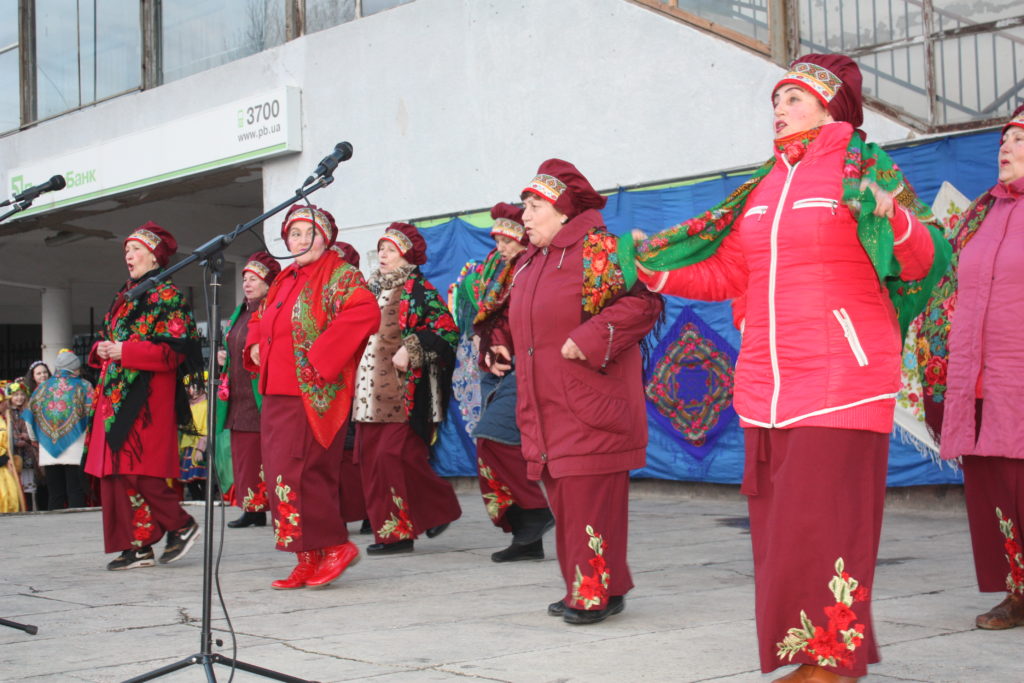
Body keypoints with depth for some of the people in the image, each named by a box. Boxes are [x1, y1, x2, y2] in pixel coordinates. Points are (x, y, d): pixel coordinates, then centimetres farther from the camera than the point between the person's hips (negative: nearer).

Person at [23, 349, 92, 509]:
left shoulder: (43, 387, 12)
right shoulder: (83, 386, 3)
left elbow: (30, 414, 11)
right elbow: (90, 412, -3)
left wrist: (37, 439, 22)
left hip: (48, 452, 3)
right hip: (75, 452, -3)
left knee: (55, 494, 5)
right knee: (75, 492, -3)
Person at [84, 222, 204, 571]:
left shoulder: (167, 296, -4)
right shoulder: (124, 297, 20)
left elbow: (175, 349, -13)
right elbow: (108, 338, 27)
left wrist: (125, 352, -17)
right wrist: (102, 350, 3)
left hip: (146, 396, -8)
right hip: (115, 394, 8)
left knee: (136, 470, -14)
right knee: (115, 471, 4)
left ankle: (181, 525, 2)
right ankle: (135, 546, 8)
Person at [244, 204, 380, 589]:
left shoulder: (339, 275, -4)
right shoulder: (285, 280, 20)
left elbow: (364, 311, -24)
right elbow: (259, 320, 36)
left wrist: (321, 355, -24)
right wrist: (255, 346, 14)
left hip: (312, 395, -8)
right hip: (277, 394, 9)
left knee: (299, 473, -15)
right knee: (280, 474, 6)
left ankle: (335, 546, -2)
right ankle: (309, 560, 12)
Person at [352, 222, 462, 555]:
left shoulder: (418, 290, -4)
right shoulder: (374, 289, 18)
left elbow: (446, 329, -13)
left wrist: (410, 350, -20)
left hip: (404, 390, -8)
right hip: (371, 391, 8)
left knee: (396, 455, -15)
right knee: (371, 457, 3)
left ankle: (439, 508, 6)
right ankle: (388, 529, 9)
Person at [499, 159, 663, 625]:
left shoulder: (597, 247, -8)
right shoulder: (527, 263, 19)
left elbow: (642, 301, -18)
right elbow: (518, 320, 33)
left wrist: (590, 339, -23)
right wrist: (500, 347, 14)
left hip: (589, 411, -8)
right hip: (544, 411, 8)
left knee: (592, 498, -8)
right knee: (563, 500, 10)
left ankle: (600, 592, 0)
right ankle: (579, 588, 19)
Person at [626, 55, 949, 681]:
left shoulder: (863, 168, -1)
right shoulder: (764, 186, 16)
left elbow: (925, 261, -6)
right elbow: (725, 274, 17)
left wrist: (896, 222, -26)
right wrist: (650, 271, 10)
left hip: (841, 384, -6)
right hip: (767, 387, 6)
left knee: (823, 520, -7)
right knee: (780, 525, 7)